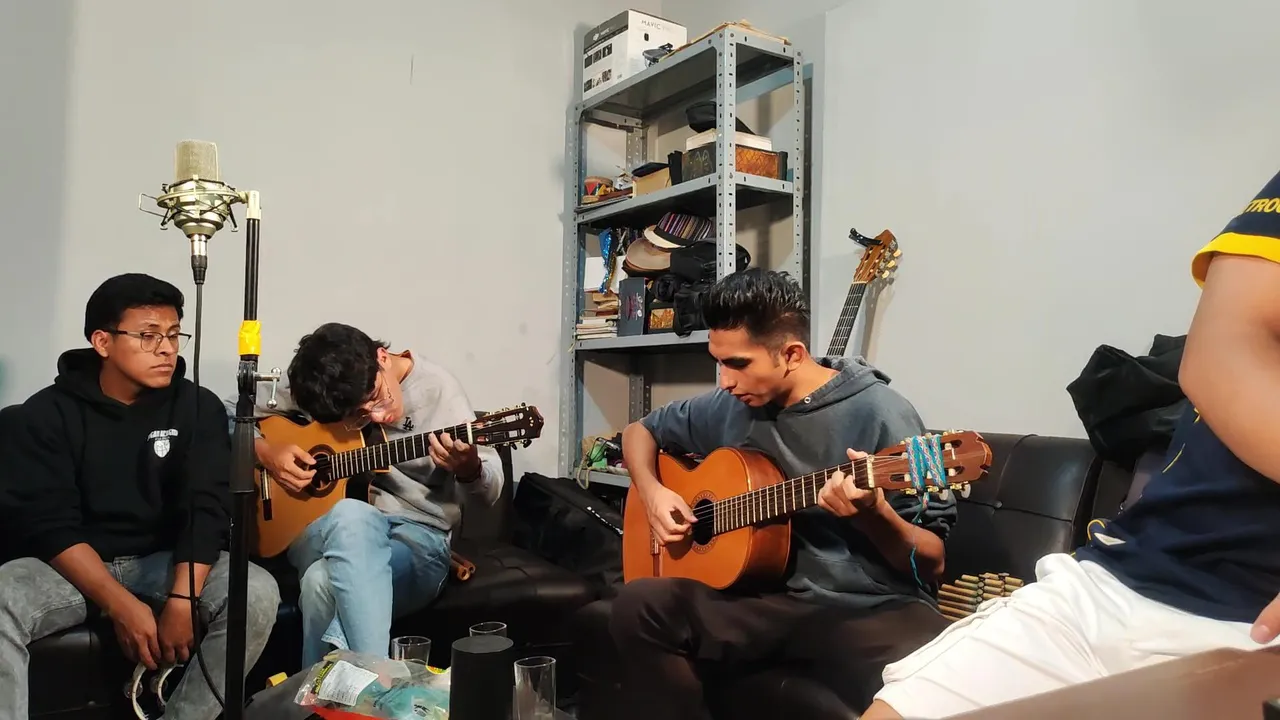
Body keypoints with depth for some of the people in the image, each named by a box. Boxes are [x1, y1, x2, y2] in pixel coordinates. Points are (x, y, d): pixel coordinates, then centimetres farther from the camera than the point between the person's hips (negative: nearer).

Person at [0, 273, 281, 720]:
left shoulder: (199, 408, -1)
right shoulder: (49, 412, -4)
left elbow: (206, 508, -10)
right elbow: (47, 524, -12)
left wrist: (181, 600, -25)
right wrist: (121, 606, -23)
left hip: (166, 562, 1)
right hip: (70, 565, 0)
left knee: (258, 593, -27)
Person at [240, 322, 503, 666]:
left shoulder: (437, 388, -8)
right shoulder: (313, 386, -2)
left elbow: (491, 488, -5)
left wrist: (468, 468, -29)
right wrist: (264, 450, -9)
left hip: (416, 536, -2)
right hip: (316, 531, 3)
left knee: (326, 581, -36)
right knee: (351, 516, -37)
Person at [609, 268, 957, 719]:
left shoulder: (878, 413, -11)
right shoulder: (728, 407, 5)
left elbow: (932, 563, -7)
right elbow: (641, 431, 23)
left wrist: (873, 514, -28)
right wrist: (652, 492, 3)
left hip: (870, 606, -4)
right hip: (768, 598, 5)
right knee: (638, 607, -19)